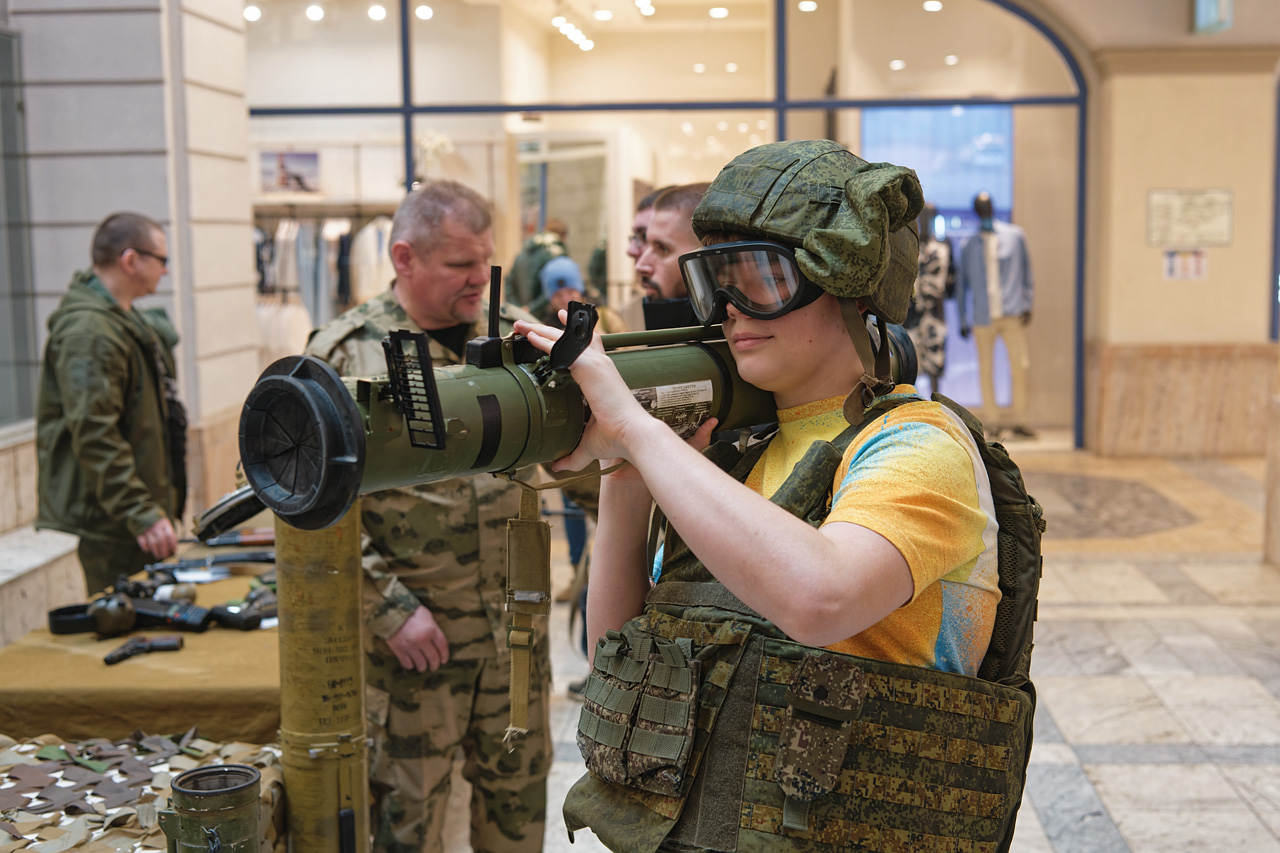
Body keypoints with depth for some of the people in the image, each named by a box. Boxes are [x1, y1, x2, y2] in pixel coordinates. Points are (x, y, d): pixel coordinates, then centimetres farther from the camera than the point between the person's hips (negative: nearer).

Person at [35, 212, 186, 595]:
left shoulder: (127, 319, 16)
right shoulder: (88, 331, -19)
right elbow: (94, 435, -25)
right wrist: (141, 514, -27)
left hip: (143, 503, 10)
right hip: (111, 520, -10)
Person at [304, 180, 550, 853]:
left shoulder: (513, 337, 6)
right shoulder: (347, 354, -9)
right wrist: (390, 608, -16)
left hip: (516, 624, 4)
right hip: (412, 629, -4)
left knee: (519, 787, 17)